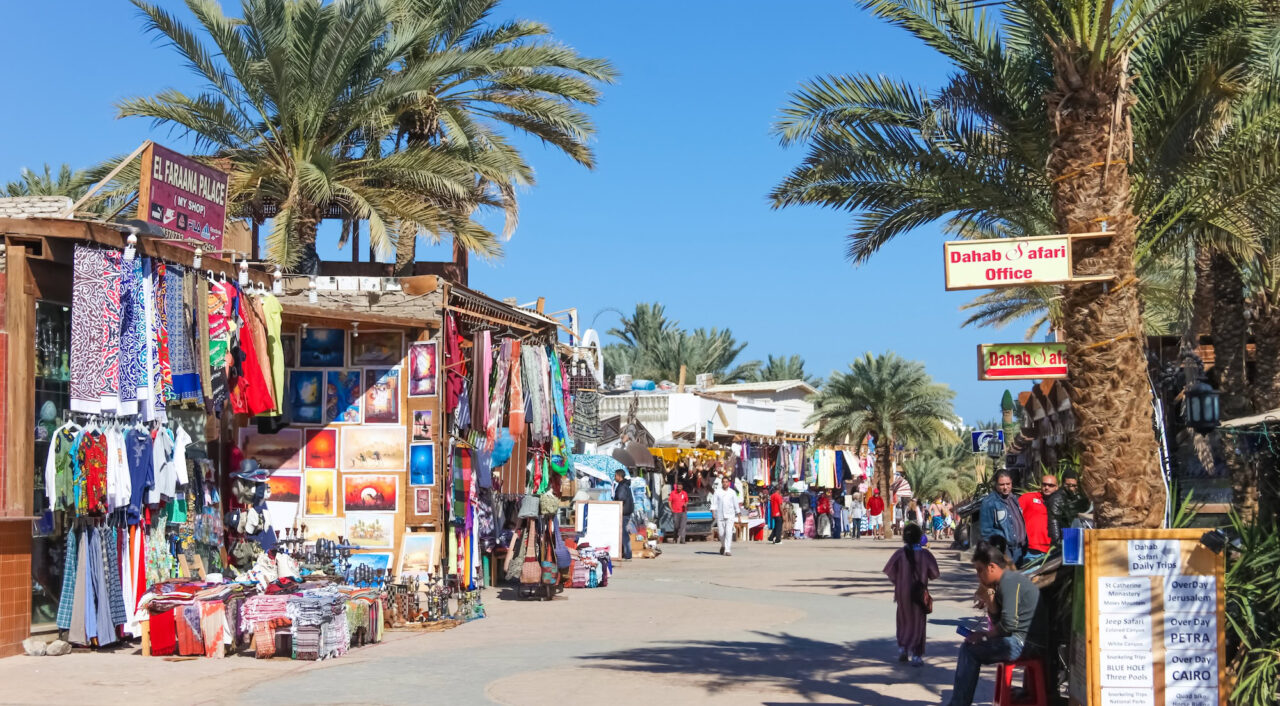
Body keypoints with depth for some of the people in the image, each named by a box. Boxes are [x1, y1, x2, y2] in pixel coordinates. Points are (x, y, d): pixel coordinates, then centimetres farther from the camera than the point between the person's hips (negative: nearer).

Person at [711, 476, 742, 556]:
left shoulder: (732, 492, 6)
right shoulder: (717, 492, 4)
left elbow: (736, 503, 12)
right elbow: (714, 502, 0)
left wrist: (738, 513, 14)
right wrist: (713, 511, -13)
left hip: (730, 515, -1)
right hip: (720, 516, 1)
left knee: (729, 532, -13)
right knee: (721, 533, 6)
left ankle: (728, 550, -15)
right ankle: (723, 546, 34)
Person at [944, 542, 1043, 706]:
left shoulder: (1009, 581, -15)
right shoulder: (1008, 580, 17)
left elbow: (1009, 624, -23)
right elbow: (997, 621, 17)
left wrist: (985, 635, -8)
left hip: (1024, 642, -11)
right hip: (1020, 639, 11)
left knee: (969, 649, -9)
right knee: (969, 647, 14)